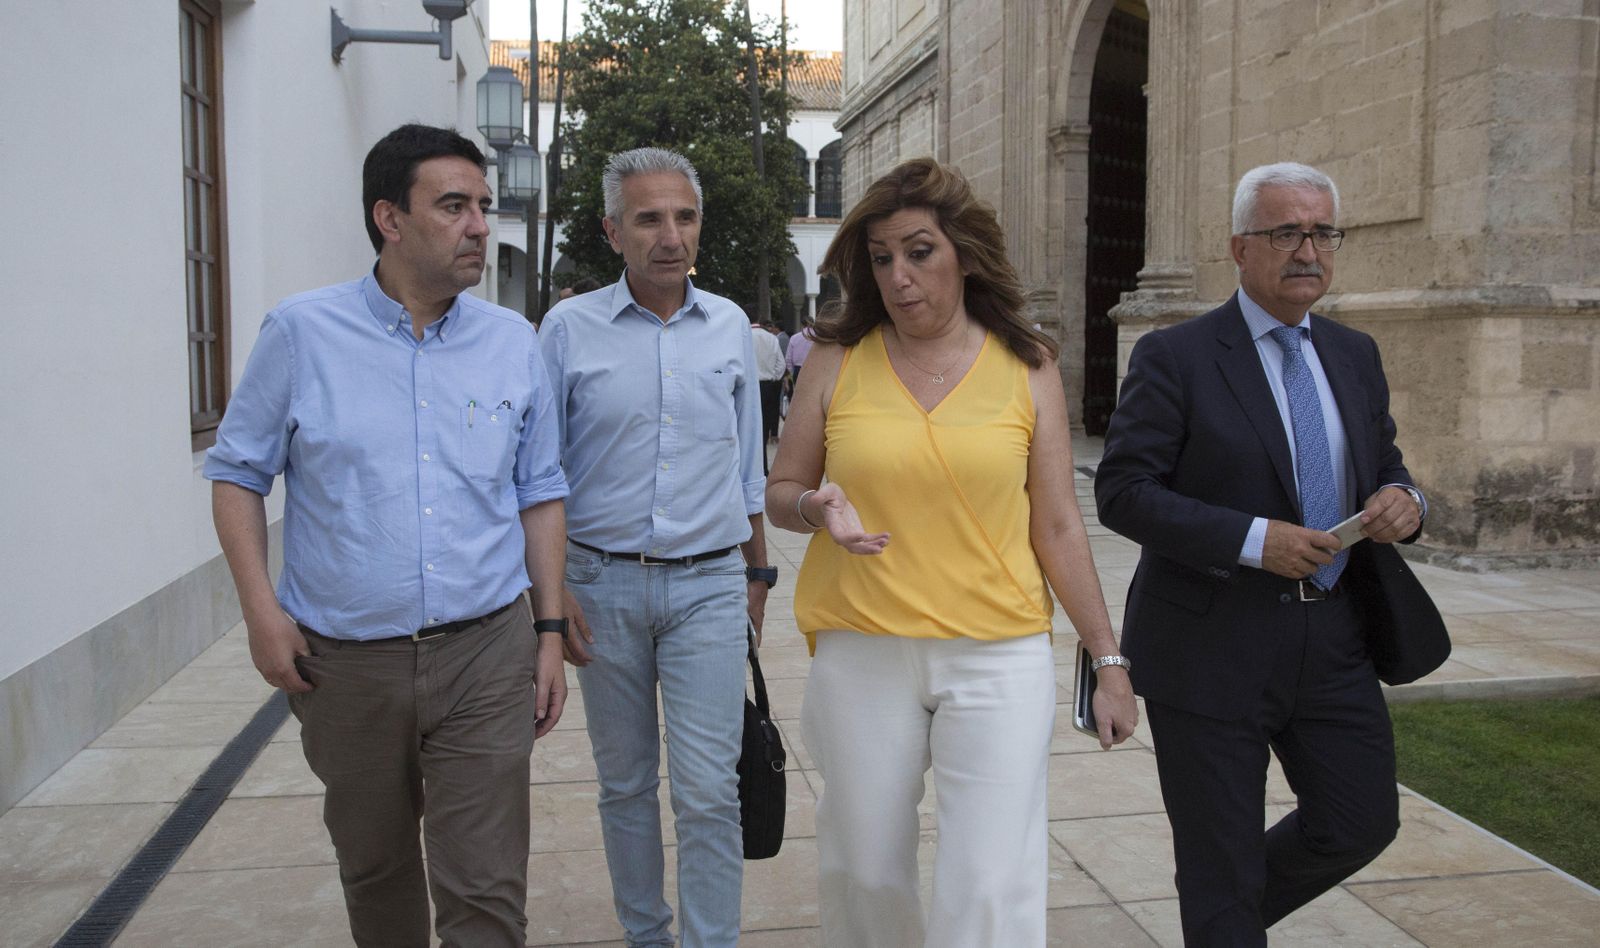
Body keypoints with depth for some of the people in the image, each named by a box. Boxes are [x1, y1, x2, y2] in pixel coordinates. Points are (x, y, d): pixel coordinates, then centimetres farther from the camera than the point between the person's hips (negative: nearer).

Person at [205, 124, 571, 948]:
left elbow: (539, 494, 7)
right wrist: (261, 609, -6)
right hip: (346, 661, 0)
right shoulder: (300, 332, -3)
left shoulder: (514, 341, 2)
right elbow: (237, 472, 4)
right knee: (374, 870, 19)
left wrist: (551, 631, 4)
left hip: (485, 654, 0)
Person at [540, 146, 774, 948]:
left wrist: (756, 573, 14)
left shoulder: (729, 325, 5)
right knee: (625, 784, 13)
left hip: (708, 585, 1)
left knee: (708, 792, -3)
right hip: (604, 582, 0)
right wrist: (552, 588, -4)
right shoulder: (570, 327, -2)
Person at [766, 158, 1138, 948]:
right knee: (864, 874, 13)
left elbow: (1057, 527, 4)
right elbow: (780, 493, 9)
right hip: (862, 654, 1)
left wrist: (1109, 660, 5)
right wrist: (818, 508, -14)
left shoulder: (1027, 366, 1)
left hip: (1000, 659, -1)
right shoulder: (836, 361, 2)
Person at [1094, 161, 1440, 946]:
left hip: (1334, 639, 6)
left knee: (1361, 821, 14)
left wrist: (1401, 500, -7)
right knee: (1220, 859, 7)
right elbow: (1122, 492, -15)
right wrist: (1253, 541, -23)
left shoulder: (1355, 357, 11)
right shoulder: (1174, 358, -9)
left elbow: (1381, 468, 17)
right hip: (1212, 647, -6)